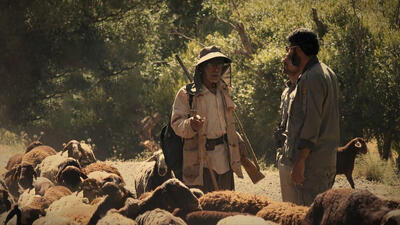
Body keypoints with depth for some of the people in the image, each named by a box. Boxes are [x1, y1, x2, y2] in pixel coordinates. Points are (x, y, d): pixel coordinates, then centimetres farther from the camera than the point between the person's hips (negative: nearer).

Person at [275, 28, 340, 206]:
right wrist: (293, 76, 17)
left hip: (310, 161, -11)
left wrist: (300, 161, -23)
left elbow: (311, 124, -22)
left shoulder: (311, 79, -16)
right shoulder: (325, 73, 16)